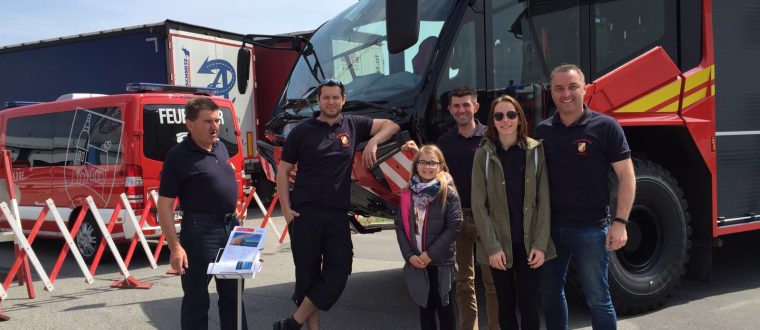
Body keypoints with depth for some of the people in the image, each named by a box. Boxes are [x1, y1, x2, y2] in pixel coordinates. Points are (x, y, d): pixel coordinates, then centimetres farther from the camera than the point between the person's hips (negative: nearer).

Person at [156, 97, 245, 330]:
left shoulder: (221, 147, 9)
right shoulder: (178, 156, -14)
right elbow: (164, 206, -14)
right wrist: (175, 247, -19)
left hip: (231, 226, 7)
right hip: (200, 231, -7)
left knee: (232, 293, 18)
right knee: (196, 297, 4)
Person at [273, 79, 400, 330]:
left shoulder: (353, 125, 8)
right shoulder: (302, 131, 2)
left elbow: (390, 125, 16)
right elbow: (283, 171, 4)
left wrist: (373, 142, -4)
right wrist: (286, 209, -6)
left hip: (338, 214, 3)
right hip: (305, 214, -2)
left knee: (338, 274, -4)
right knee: (307, 275, 4)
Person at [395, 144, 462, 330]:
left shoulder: (449, 193, -7)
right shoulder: (408, 194, 5)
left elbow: (454, 227, -12)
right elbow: (400, 226, 4)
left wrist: (430, 254, -15)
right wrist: (409, 255, -8)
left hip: (442, 262, -3)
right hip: (416, 263, 3)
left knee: (444, 307, 7)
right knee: (425, 307, 13)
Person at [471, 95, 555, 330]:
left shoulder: (535, 151, 0)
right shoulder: (483, 154, -1)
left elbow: (544, 201, -1)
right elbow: (479, 205, -5)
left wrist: (540, 244, -8)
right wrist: (492, 246, -11)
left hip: (529, 242, 0)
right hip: (499, 243, 0)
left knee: (530, 306, 3)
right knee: (506, 306, 9)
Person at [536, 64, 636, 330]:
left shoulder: (605, 127, -6)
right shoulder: (543, 130, 6)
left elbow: (626, 176, -6)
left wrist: (620, 222, -13)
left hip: (591, 229, -4)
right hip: (551, 227, 4)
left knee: (597, 298, 7)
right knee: (550, 293, 15)